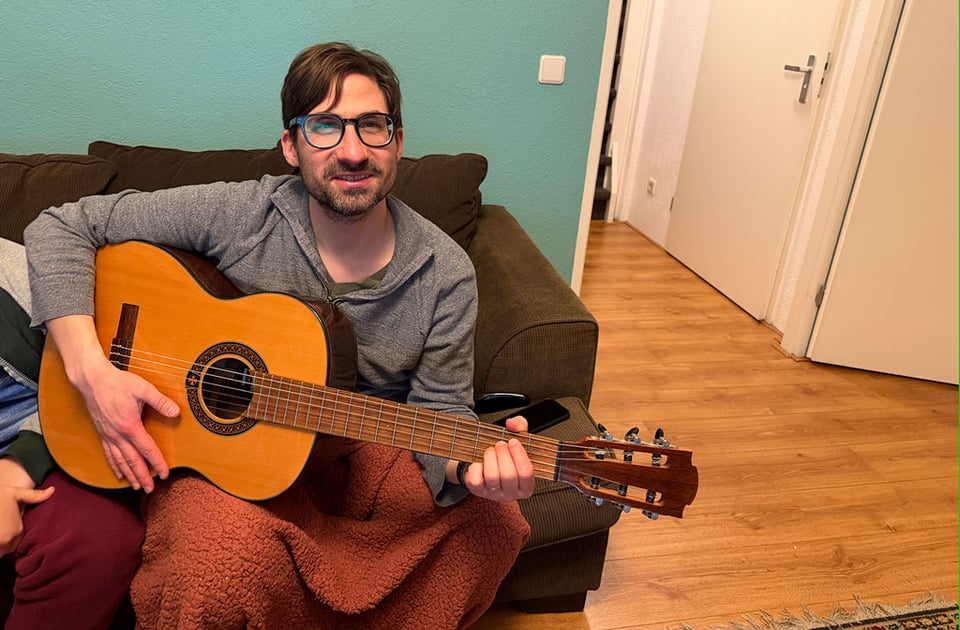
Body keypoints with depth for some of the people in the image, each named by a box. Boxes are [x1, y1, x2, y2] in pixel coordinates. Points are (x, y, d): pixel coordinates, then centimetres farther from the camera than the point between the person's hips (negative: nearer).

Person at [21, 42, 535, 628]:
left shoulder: (445, 275, -11)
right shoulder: (239, 215, -14)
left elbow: (440, 409, -5)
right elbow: (62, 228, -8)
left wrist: (467, 466, -28)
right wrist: (93, 371, -20)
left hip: (358, 453, 3)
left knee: (493, 523, -16)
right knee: (225, 557, -34)